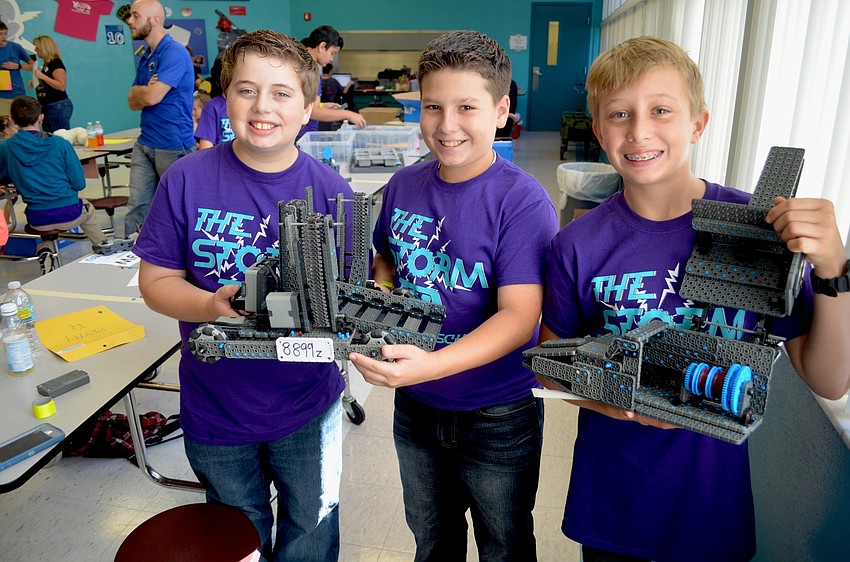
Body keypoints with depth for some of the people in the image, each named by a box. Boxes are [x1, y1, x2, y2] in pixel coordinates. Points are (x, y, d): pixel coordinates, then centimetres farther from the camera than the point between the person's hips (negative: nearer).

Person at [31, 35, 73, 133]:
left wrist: (42, 76, -22)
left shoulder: (56, 63, -12)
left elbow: (62, 86, -22)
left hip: (58, 106, -10)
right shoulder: (46, 64, 15)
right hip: (46, 106, 10)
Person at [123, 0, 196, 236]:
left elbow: (151, 96, -20)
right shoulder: (146, 57, 15)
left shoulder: (174, 53, -12)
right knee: (136, 206, 4)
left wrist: (136, 91, 2)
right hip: (145, 144, 8)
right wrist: (144, 91, -7)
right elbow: (133, 102, 14)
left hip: (173, 145, -8)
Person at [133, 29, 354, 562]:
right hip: (216, 407, 1)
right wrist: (210, 306, -25)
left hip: (306, 404, 0)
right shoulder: (187, 179, -11)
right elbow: (156, 280, -6)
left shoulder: (331, 190, -11)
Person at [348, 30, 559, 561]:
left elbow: (519, 316, -26)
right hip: (416, 407, 5)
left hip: (498, 418, -4)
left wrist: (431, 364, -39)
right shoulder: (404, 185, -4)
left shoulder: (522, 199, -20)